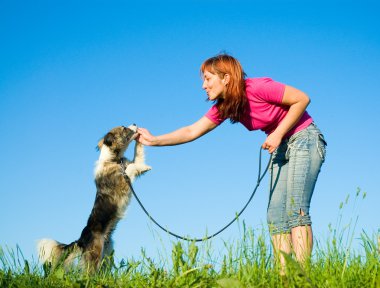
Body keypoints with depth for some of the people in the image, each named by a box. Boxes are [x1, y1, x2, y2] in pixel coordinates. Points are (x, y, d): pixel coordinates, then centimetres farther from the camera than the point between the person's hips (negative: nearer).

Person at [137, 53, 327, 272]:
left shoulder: (257, 88, -20)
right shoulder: (223, 107, 2)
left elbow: (302, 99, -17)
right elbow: (191, 131, 3)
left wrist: (278, 134, -20)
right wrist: (154, 140, -3)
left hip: (304, 138, -8)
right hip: (281, 147, 8)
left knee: (296, 209, -18)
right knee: (276, 215, 0)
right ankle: (284, 276, -1)